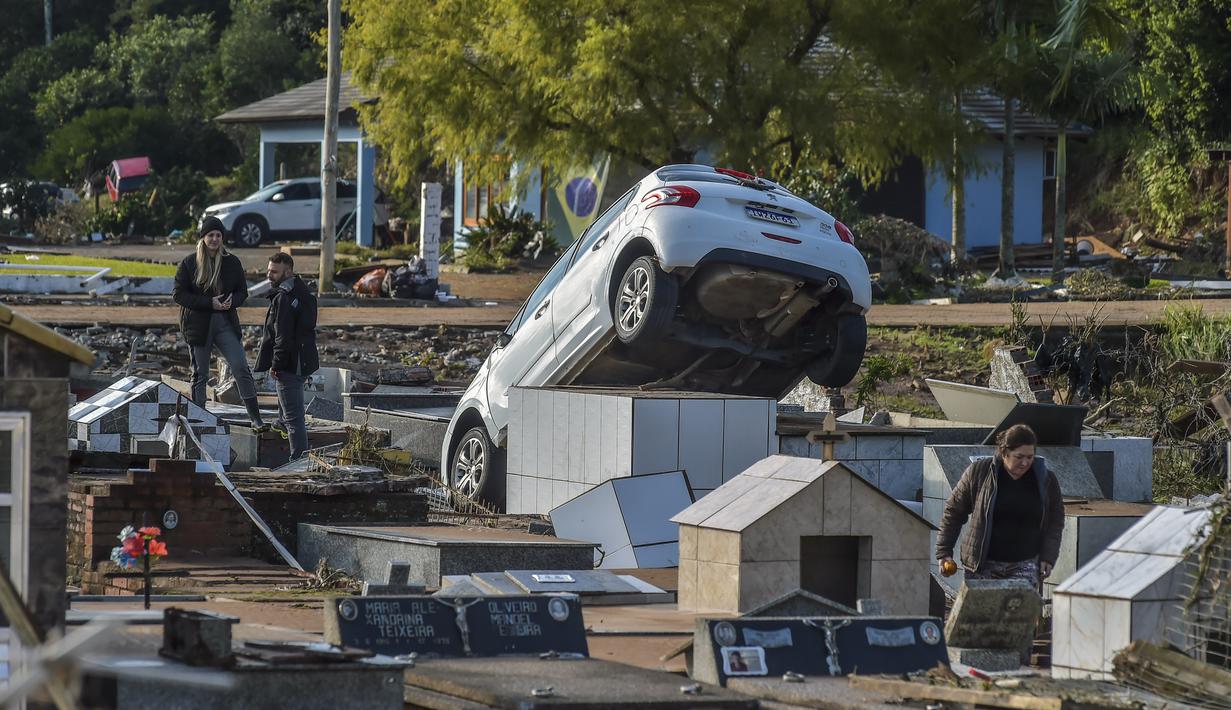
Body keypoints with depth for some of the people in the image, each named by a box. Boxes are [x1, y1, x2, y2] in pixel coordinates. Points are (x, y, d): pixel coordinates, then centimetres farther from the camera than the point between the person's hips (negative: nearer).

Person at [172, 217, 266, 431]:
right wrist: (209, 303, -16)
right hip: (198, 323, -2)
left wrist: (232, 301, -13)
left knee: (241, 368, -8)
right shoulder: (189, 263, -3)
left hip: (226, 322, 2)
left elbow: (242, 292, 11)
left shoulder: (232, 262, 5)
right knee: (200, 375, 5)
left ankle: (255, 418, -8)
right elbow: (178, 294, -6)